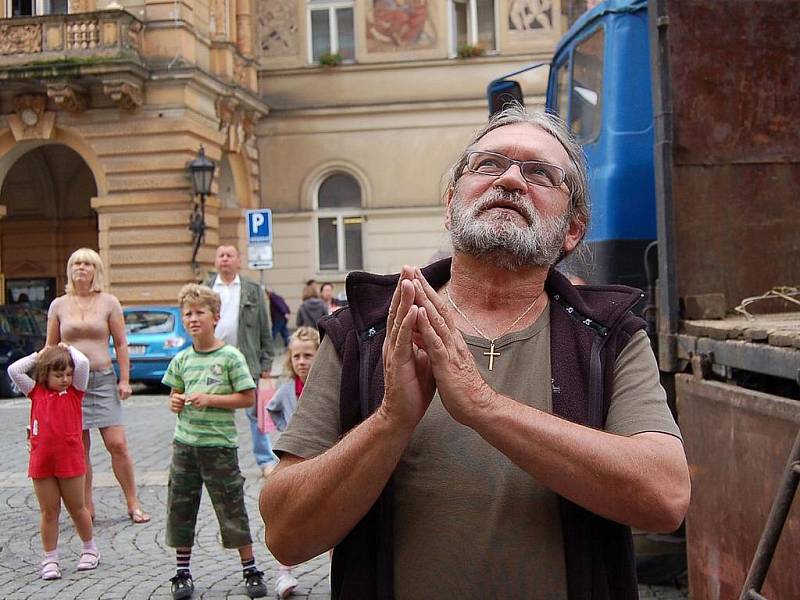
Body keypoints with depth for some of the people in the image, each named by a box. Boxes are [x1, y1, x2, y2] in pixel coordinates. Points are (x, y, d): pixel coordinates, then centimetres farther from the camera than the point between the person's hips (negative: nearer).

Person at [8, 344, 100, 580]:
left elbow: (83, 363, -14)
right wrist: (38, 355, 6)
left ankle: (90, 549, 28)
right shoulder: (36, 392, 6)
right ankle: (50, 559, 16)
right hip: (41, 462, 2)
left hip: (70, 461, -1)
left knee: (76, 508, 11)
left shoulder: (75, 390, 1)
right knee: (49, 512, 8)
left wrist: (68, 348, 3)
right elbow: (14, 370, -1)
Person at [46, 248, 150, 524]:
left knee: (117, 444, -6)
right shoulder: (58, 305, 8)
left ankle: (133, 504, 4)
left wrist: (124, 380, -1)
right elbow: (50, 348, 13)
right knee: (79, 448, 3)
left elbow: (121, 344, 5)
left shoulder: (109, 302, 4)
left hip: (103, 379, -1)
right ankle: (87, 507, 13)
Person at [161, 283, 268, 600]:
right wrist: (175, 402, -4)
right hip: (185, 442, 5)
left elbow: (247, 397, -8)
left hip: (219, 444, -4)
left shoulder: (230, 356, -6)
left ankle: (250, 570, 15)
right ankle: (182, 572, 21)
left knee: (232, 508, 2)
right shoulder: (181, 359, 7)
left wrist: (210, 399, -16)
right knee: (180, 507, 8)